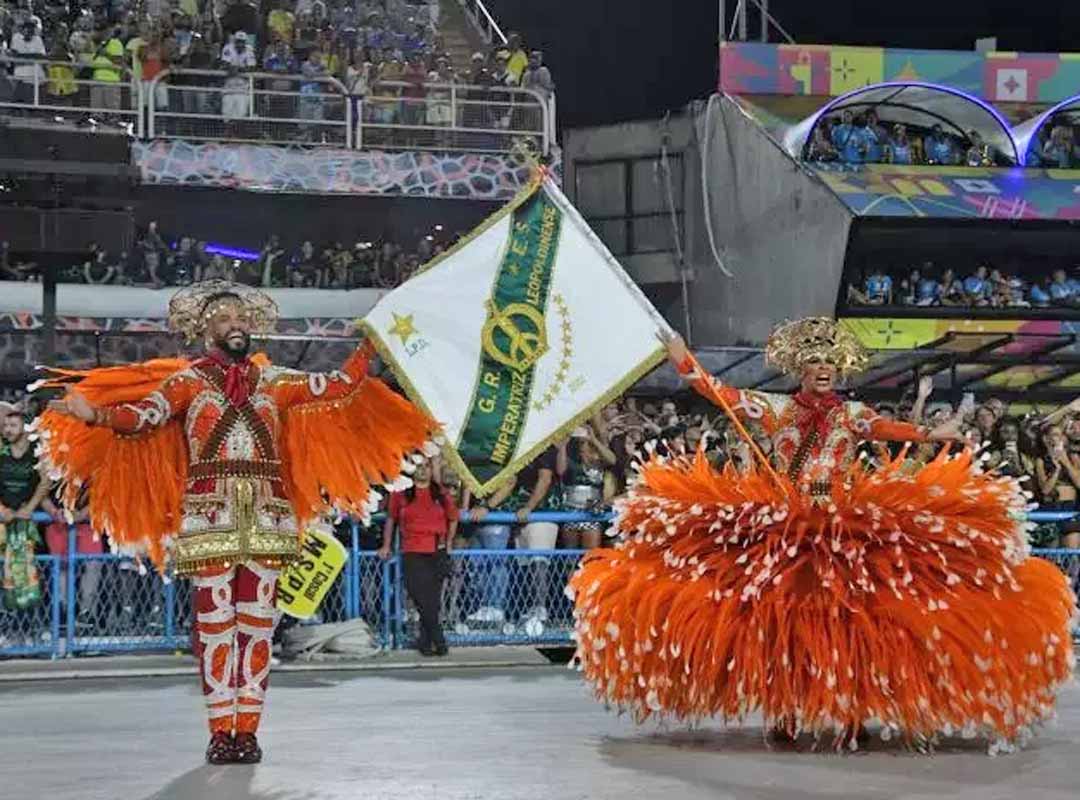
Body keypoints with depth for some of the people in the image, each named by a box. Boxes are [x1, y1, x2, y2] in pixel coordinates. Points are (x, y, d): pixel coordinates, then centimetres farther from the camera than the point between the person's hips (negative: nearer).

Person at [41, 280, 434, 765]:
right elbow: (143, 416, -9)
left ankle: (247, 730, 6)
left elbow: (337, 386, 15)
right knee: (215, 620, -4)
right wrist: (94, 414, -27)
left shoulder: (272, 380, 15)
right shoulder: (188, 381, 6)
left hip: (266, 515, 3)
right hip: (210, 515, -2)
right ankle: (220, 732, 0)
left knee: (257, 622, 1)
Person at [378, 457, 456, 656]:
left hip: (437, 553, 1)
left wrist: (448, 544, 15)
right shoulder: (401, 494, 7)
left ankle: (425, 641, 8)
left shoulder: (441, 494, 11)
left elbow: (453, 519, 23)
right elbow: (391, 519, 18)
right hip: (412, 554, -1)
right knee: (423, 599, -11)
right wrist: (386, 545, 15)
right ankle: (438, 640, -6)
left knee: (433, 601, -1)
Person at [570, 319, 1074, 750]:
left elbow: (889, 429, 0)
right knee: (782, 614, 0)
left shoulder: (852, 415, 9)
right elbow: (724, 396, 2)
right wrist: (684, 362, -4)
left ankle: (849, 712, -4)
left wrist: (929, 436, -11)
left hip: (843, 534, 0)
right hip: (781, 533, 0)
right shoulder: (776, 409, 6)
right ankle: (783, 713, 7)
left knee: (844, 618, -7)